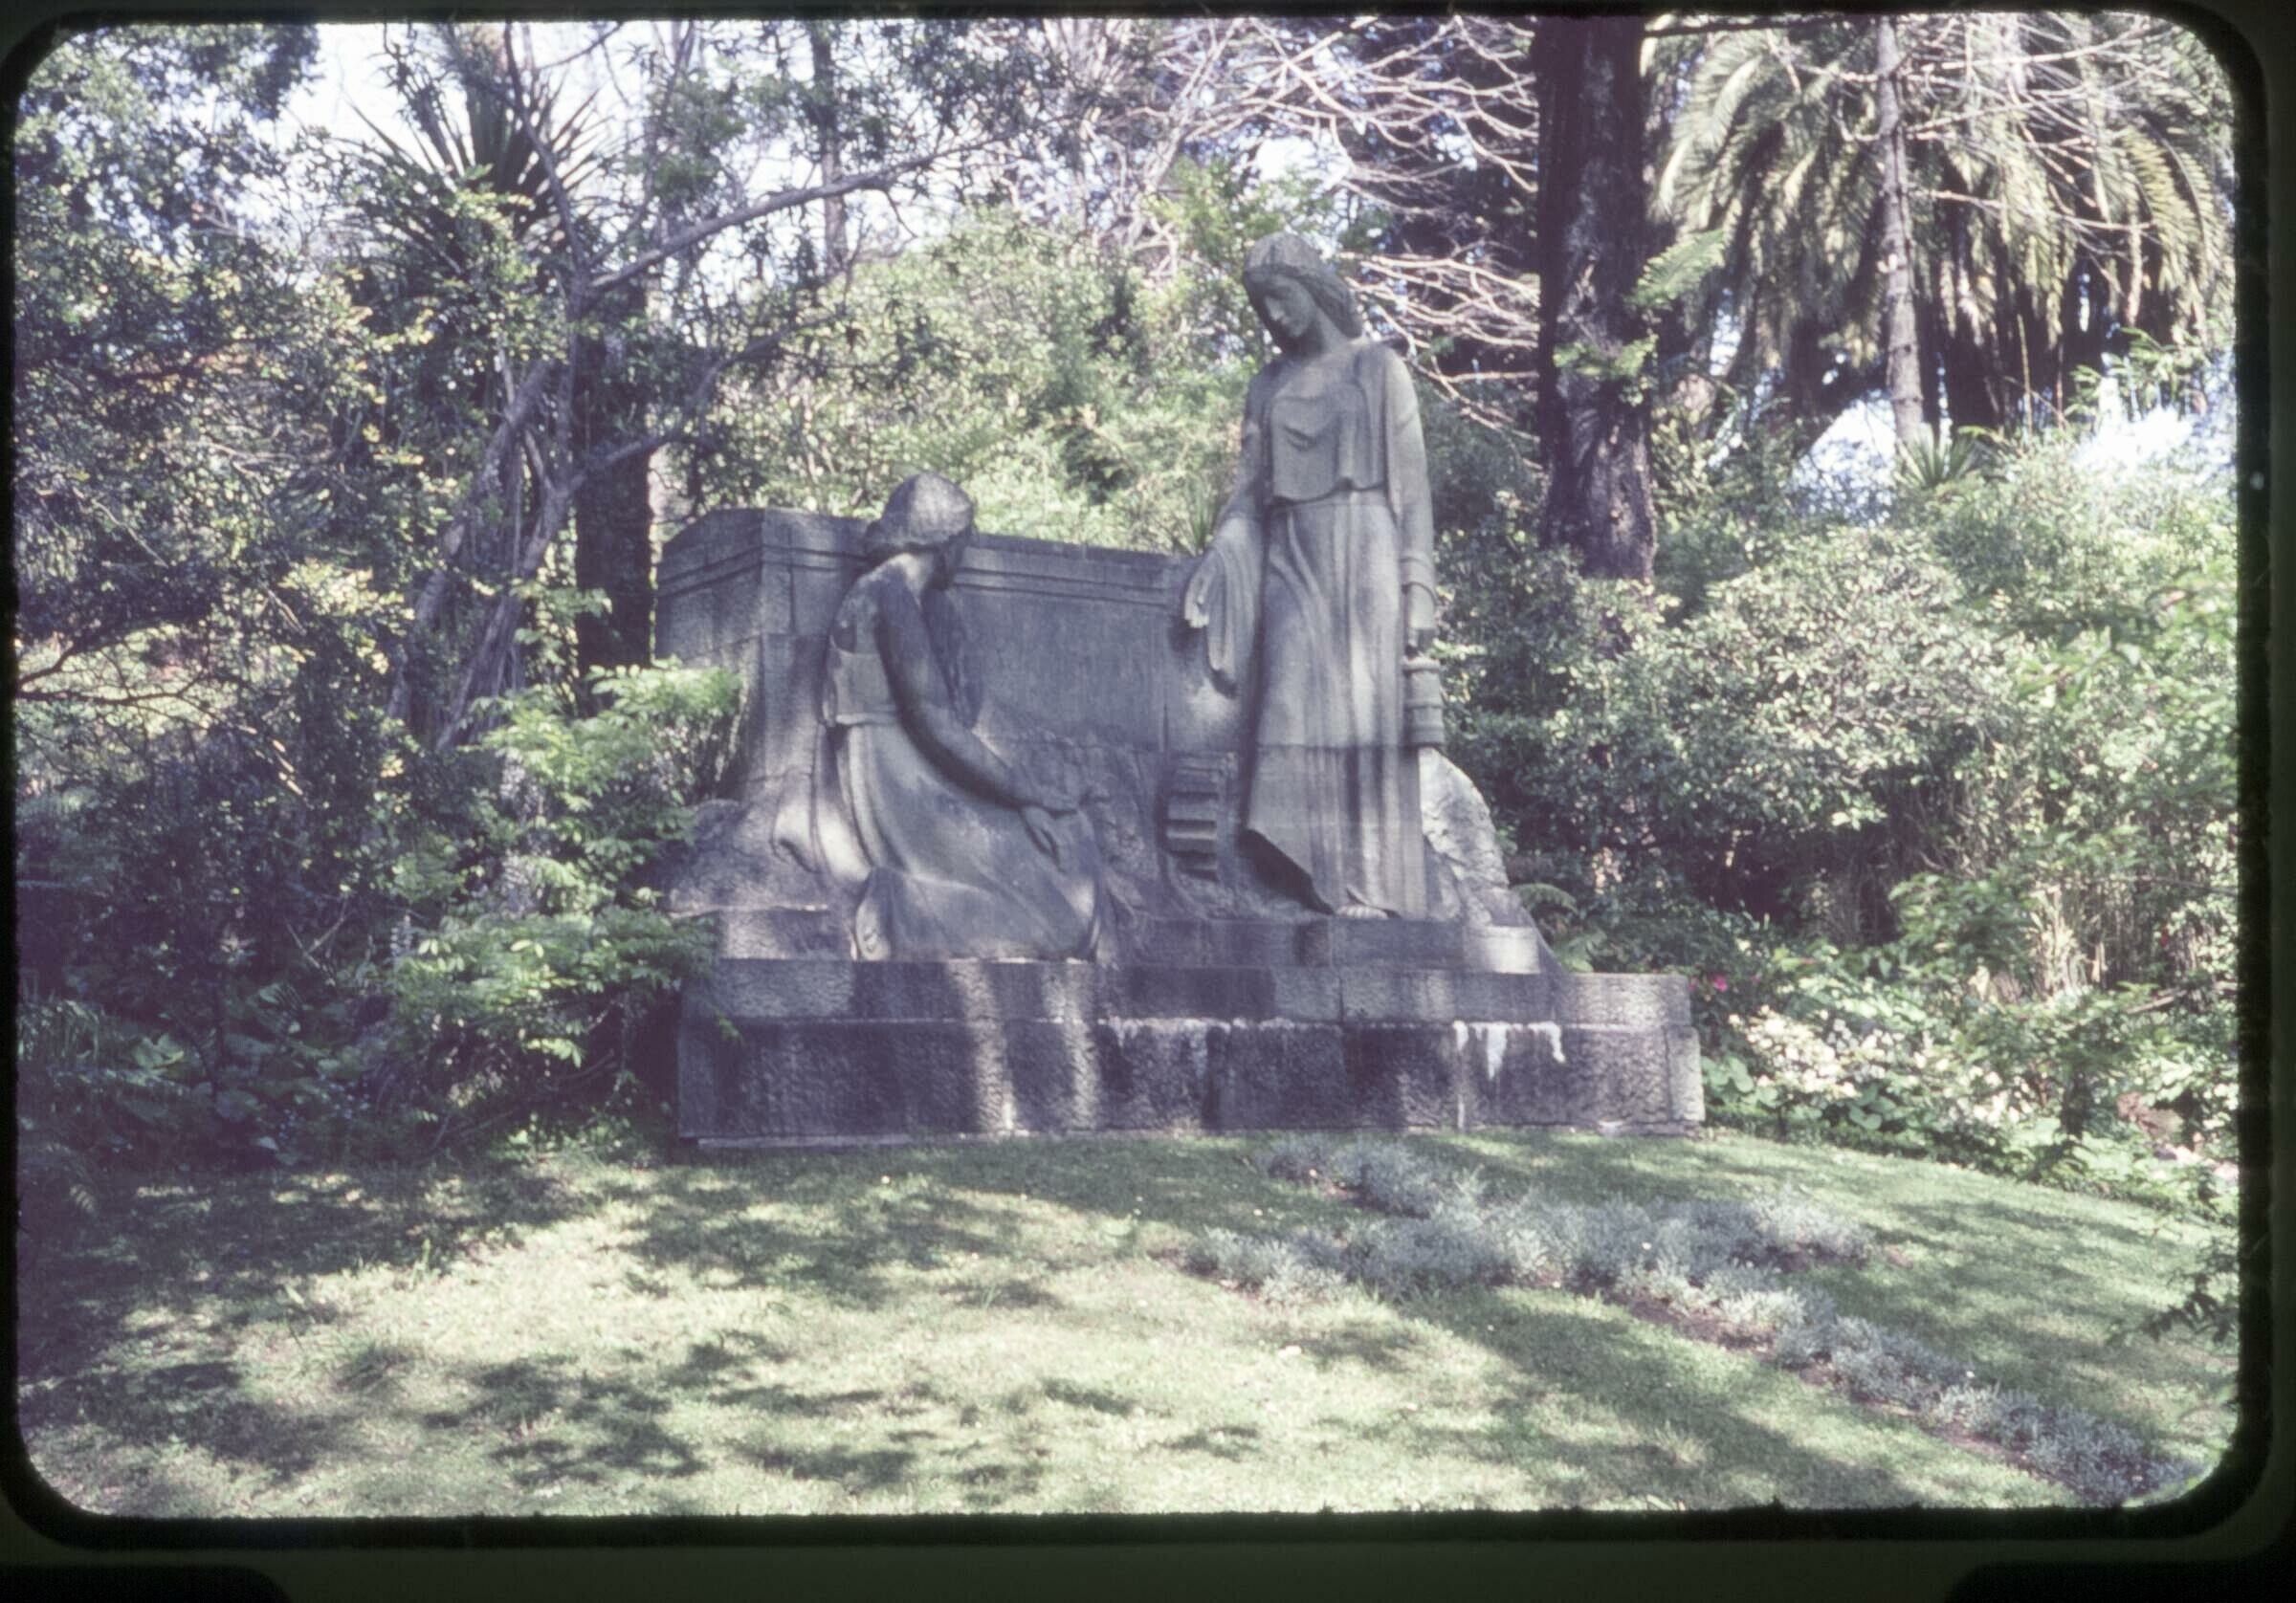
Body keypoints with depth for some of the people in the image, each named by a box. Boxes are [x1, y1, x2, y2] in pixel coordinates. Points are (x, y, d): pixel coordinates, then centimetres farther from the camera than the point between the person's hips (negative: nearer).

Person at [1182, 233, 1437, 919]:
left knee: (1364, 708, -9)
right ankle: (1313, 879, -13)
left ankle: (1372, 886, -11)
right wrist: (1218, 560, -5)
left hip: (1362, 552, -3)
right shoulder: (1267, 386, 18)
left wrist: (1419, 585, -8)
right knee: (1294, 708, -10)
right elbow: (1250, 490, 13)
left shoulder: (1378, 368, 6)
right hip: (1290, 558, 4)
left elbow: (1411, 480, 1)